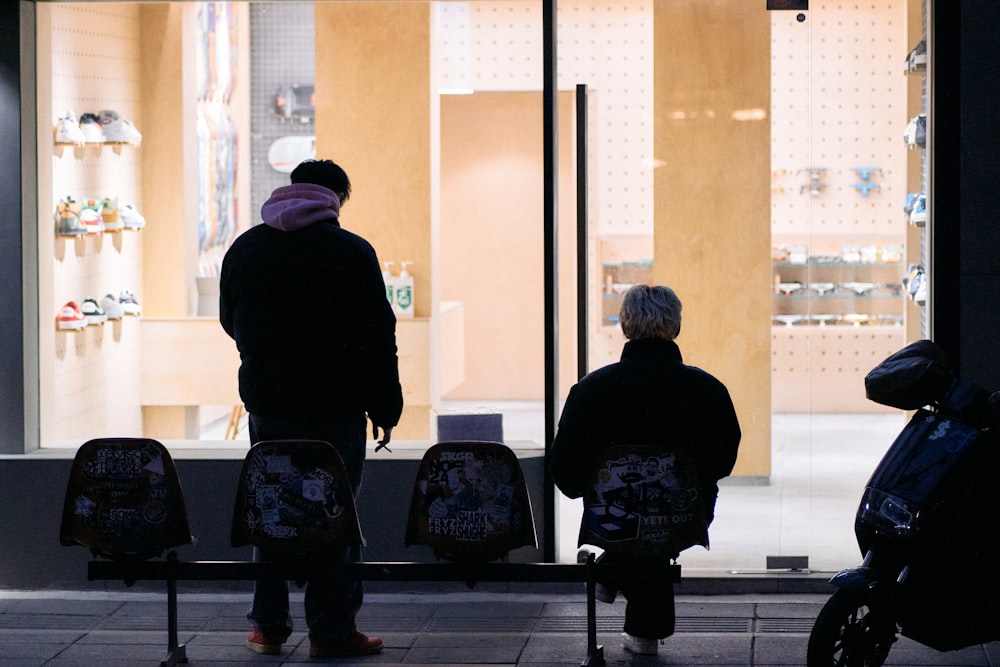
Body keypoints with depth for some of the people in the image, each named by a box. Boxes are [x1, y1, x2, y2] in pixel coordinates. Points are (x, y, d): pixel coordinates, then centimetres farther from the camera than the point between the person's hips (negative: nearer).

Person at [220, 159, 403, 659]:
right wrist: (385, 409, -1)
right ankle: (331, 630, 1)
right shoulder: (351, 252, -7)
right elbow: (378, 336, -7)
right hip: (335, 406, -4)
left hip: (266, 403, 4)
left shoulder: (243, 248, 7)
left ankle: (268, 626, 14)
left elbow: (230, 322, 18)